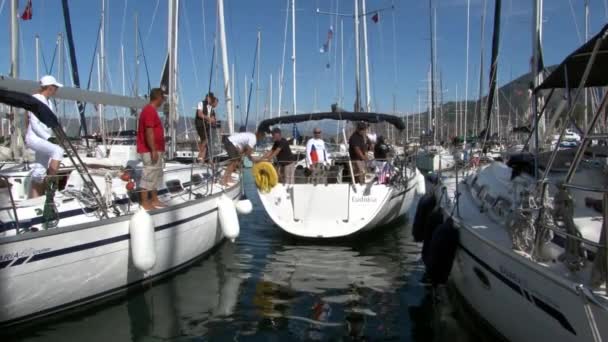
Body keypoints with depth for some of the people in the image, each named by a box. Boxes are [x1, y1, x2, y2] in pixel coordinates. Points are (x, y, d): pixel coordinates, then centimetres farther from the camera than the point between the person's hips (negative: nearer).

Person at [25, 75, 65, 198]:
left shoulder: (48, 102, 16)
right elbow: (34, 124, -16)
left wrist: (51, 138, 9)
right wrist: (48, 138, -20)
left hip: (44, 139, 9)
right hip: (34, 138, -9)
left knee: (40, 172, 6)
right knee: (58, 150, -32)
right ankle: (51, 182, -24)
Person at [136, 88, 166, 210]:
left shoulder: (151, 110, 16)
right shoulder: (150, 110, -17)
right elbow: (149, 132, -22)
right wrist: (153, 150, -23)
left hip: (155, 150, 11)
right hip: (150, 151, -11)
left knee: (156, 175, 15)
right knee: (148, 176, -5)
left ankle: (154, 200, 23)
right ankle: (145, 202, 1)